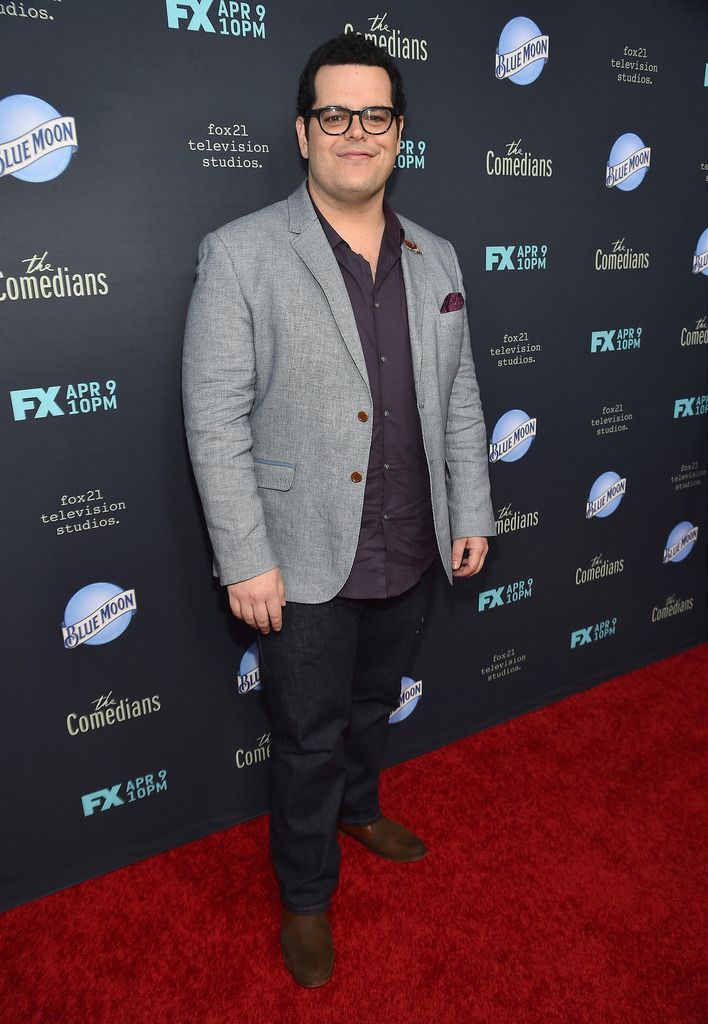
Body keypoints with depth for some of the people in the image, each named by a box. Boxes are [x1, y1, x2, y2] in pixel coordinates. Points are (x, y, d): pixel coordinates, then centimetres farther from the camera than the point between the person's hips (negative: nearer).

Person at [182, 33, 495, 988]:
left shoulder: (437, 257, 6)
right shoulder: (239, 254, -10)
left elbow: (459, 397, 10)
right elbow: (216, 421, -13)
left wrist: (471, 513, 8)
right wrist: (246, 560, -16)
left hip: (410, 551, 5)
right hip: (307, 561, -5)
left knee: (376, 702, 26)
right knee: (308, 737, 12)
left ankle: (360, 808, 56)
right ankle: (306, 897, 38)